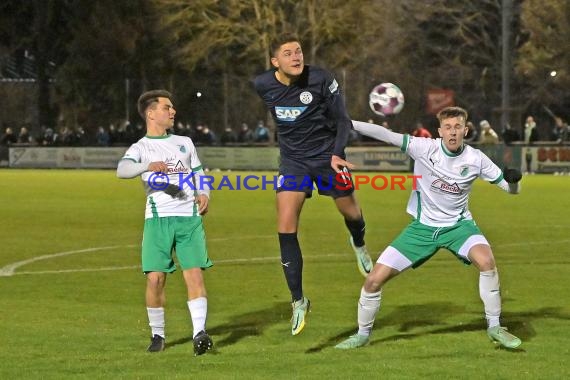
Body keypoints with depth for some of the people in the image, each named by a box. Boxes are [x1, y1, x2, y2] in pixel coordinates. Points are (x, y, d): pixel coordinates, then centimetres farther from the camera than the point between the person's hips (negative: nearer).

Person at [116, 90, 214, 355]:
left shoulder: (185, 143, 20)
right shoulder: (141, 148, 5)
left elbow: (199, 173, 26)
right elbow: (122, 170, -15)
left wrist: (204, 194, 3)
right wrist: (148, 167, -35)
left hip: (189, 216, 2)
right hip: (158, 218, -2)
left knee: (194, 273, -12)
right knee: (155, 278, -7)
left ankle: (199, 333, -17)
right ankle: (157, 334, 9)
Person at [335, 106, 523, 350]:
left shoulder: (475, 159, -10)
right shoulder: (424, 148, -14)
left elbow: (511, 189, -4)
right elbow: (386, 135, -22)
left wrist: (513, 180, -27)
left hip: (458, 224, 0)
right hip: (423, 227, 0)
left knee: (486, 260, -32)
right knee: (374, 279, -6)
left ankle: (494, 327, -13)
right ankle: (362, 334, 20)